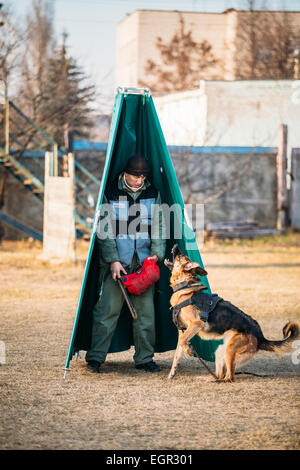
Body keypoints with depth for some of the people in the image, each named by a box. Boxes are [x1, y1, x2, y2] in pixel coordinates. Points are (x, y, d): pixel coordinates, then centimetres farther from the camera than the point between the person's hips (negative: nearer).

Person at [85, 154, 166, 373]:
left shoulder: (153, 193, 8)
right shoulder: (110, 193, -2)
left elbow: (158, 226, 9)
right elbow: (105, 230, -3)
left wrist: (156, 253, -5)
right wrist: (113, 260, -10)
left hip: (143, 262, 3)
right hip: (117, 262, -3)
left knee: (146, 311, 3)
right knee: (107, 309, -7)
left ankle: (144, 358, 13)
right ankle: (95, 357, 0)